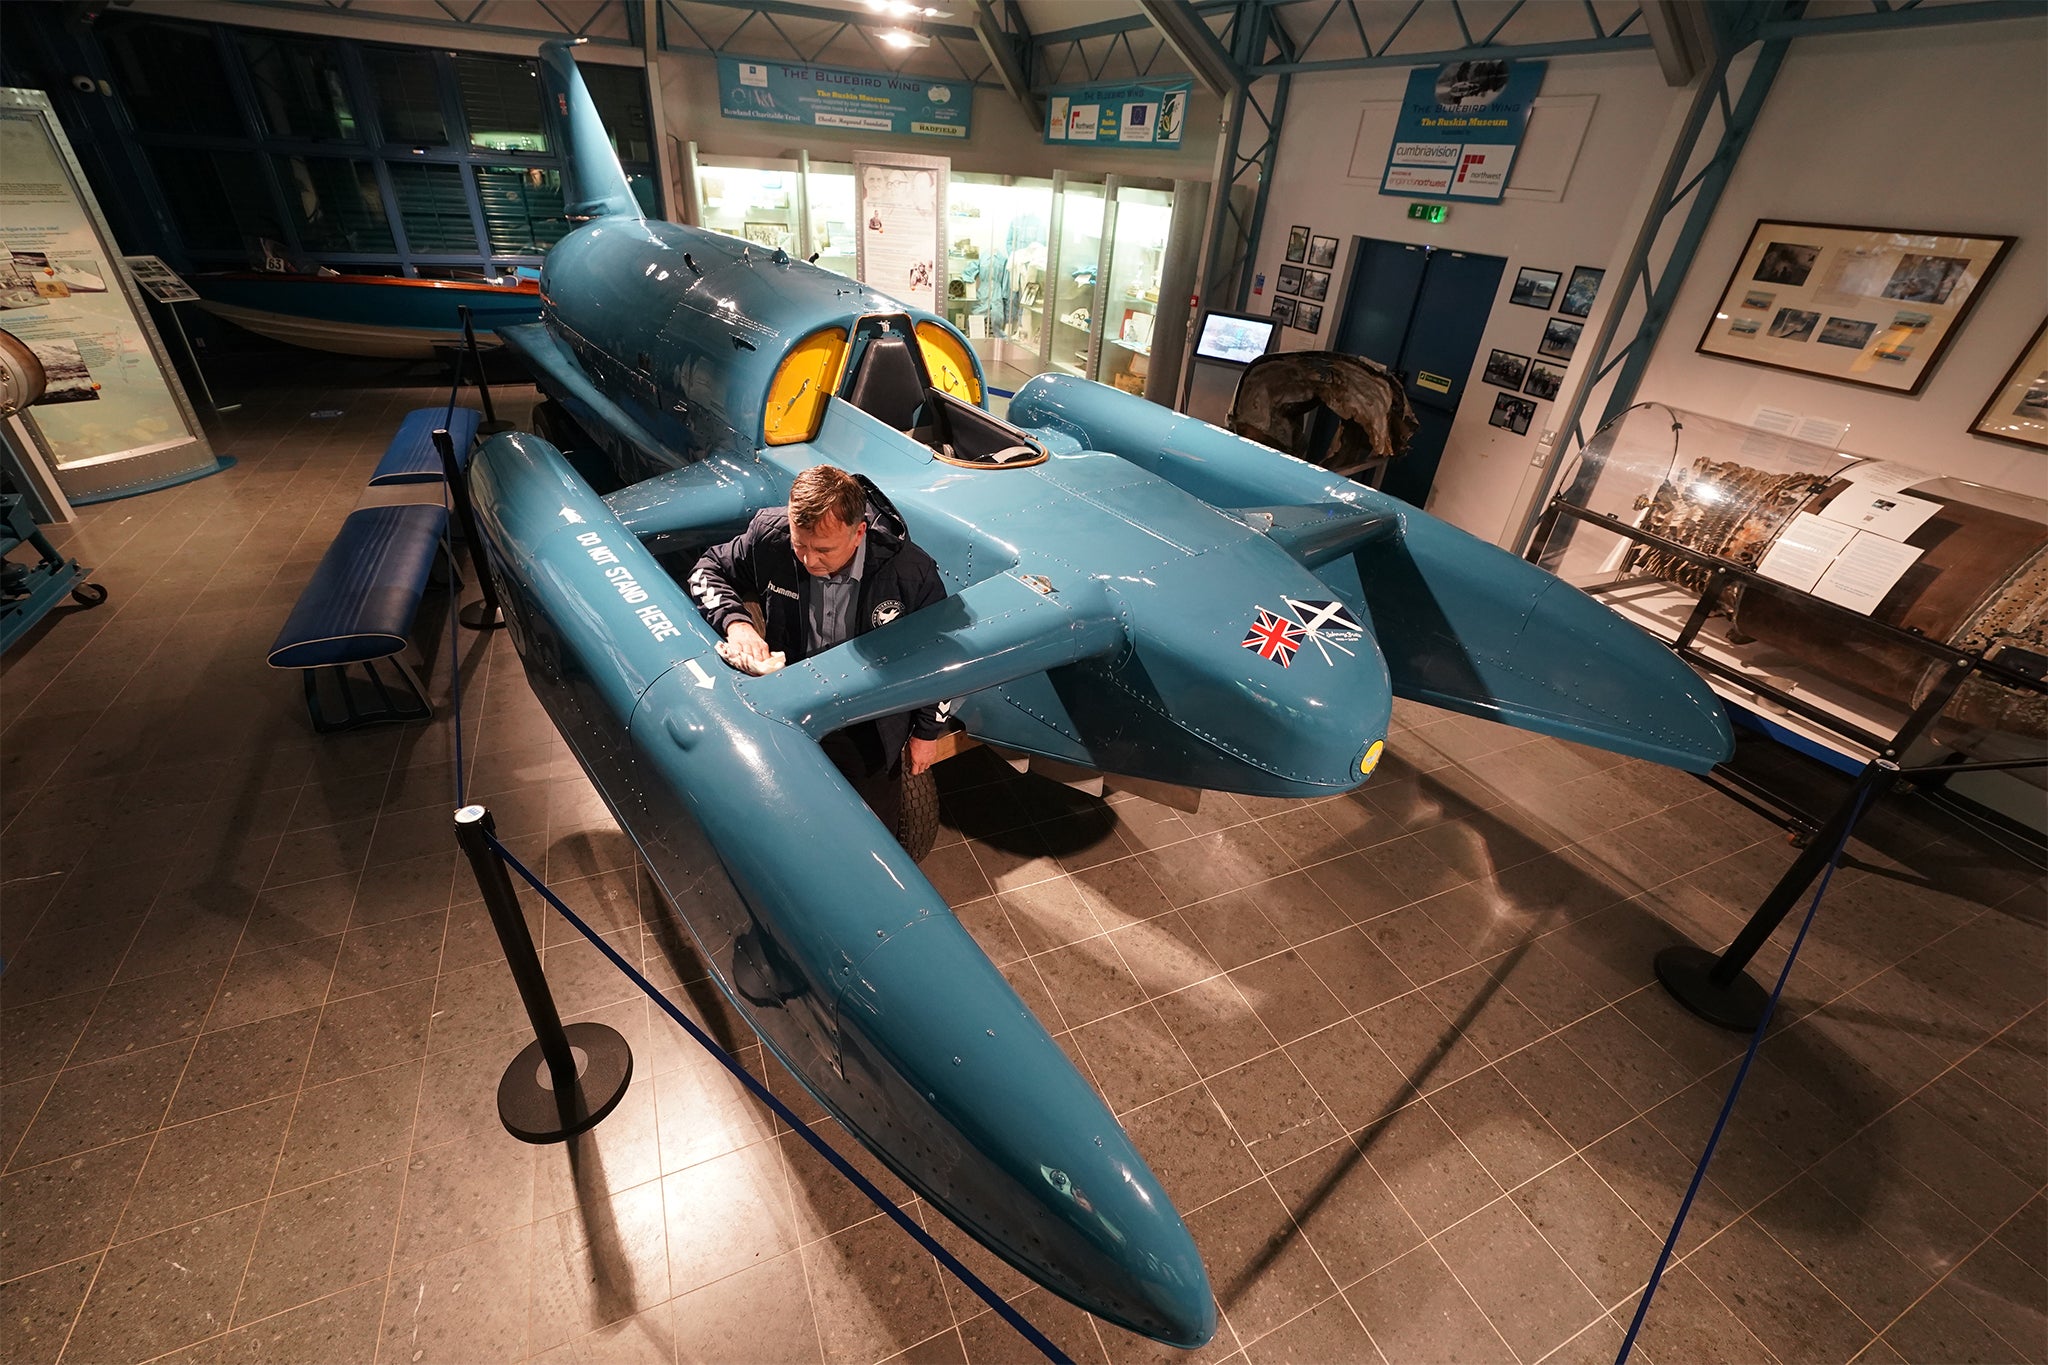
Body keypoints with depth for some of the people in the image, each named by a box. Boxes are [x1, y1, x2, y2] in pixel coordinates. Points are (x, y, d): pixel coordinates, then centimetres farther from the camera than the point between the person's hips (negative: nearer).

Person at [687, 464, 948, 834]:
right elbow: (708, 570, -3)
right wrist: (735, 622, -25)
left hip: (871, 731, -2)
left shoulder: (912, 573, -28)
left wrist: (927, 732, -3)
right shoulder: (769, 537, -23)